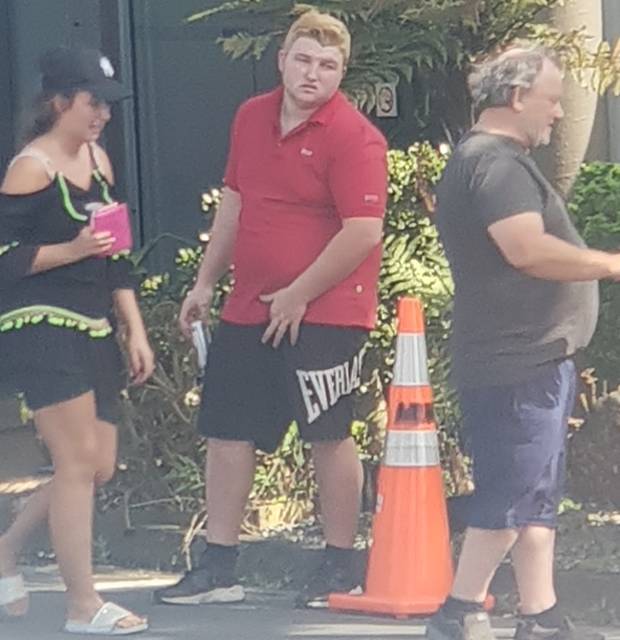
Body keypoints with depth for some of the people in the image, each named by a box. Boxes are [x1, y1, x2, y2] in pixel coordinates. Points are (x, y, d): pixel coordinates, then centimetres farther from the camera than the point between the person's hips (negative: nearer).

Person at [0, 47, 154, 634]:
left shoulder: (96, 159, 14)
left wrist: (135, 330, 16)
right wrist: (72, 249, -21)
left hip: (93, 331, 8)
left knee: (98, 468, 8)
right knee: (79, 461, -9)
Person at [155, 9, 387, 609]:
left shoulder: (353, 137, -15)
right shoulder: (251, 118, 9)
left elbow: (364, 232, -21)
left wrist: (298, 295, -16)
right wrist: (206, 282, 19)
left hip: (323, 313, -8)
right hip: (248, 309, 8)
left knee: (329, 435, 1)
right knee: (225, 431, 9)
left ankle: (340, 568, 13)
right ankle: (218, 568, 17)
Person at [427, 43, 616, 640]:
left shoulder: (488, 160, 19)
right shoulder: (495, 162, -15)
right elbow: (528, 249, -26)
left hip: (530, 357, 11)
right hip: (520, 361, -11)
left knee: (537, 493, 13)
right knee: (512, 493, -9)